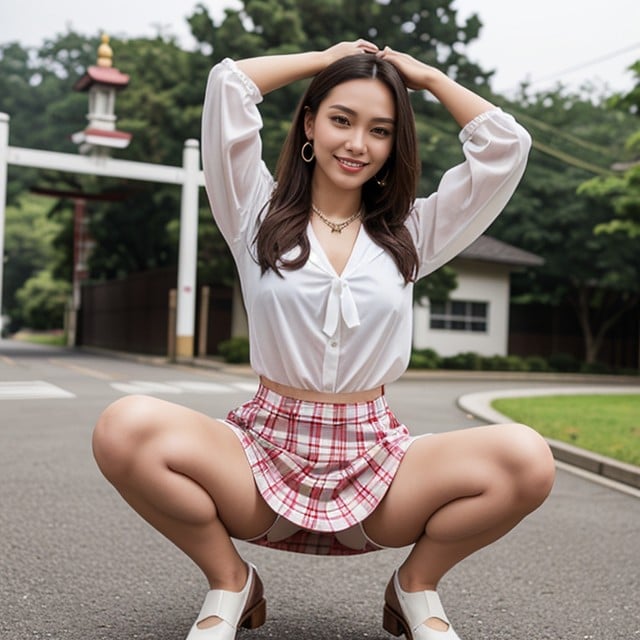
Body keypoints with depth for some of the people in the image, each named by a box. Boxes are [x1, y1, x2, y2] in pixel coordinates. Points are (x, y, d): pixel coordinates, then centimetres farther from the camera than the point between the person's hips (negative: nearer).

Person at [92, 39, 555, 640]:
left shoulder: (413, 231, 11)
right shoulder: (259, 213, 7)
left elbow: (506, 144, 6)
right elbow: (227, 83, -1)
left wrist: (425, 75, 14)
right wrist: (323, 59, 12)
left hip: (375, 463, 1)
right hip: (266, 452, -1)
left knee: (526, 460, -26)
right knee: (125, 428, -30)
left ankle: (417, 585, 4)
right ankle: (229, 580, -1)